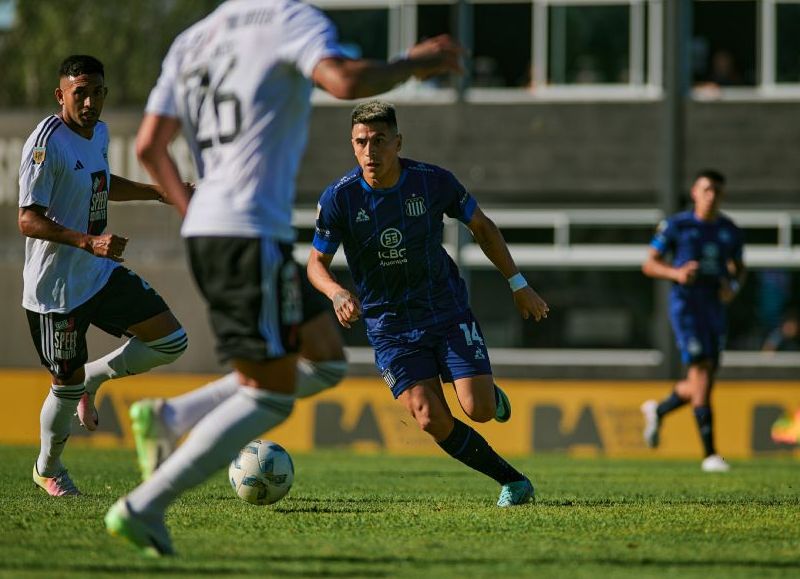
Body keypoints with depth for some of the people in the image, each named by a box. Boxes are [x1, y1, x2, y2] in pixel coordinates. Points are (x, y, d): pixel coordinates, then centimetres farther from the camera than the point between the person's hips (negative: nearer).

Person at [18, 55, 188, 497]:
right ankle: (47, 469, 27)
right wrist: (89, 242, -34)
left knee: (171, 342, 3)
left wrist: (160, 193, 22)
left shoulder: (98, 132, 6)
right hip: (55, 287, -8)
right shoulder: (47, 142, -20)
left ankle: (93, 377, 21)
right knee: (67, 387, 1)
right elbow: (29, 220, -24)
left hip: (102, 274, 8)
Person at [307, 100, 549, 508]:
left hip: (448, 310, 0)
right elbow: (316, 263, -3)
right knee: (432, 420, -15)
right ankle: (513, 482, 3)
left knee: (479, 410, -13)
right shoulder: (339, 198, -12)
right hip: (389, 327, 0)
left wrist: (518, 285, 7)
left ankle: (490, 392, 26)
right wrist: (337, 293, -26)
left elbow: (482, 227, 5)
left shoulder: (433, 182, -11)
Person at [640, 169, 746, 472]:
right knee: (701, 371, -15)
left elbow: (738, 268, 22)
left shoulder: (730, 231, 10)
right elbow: (649, 264, 1)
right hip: (686, 306, -5)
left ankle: (657, 410, 40)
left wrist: (733, 287, -1)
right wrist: (676, 273, -18)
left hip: (716, 308, 5)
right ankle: (709, 454, -15)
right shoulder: (676, 226, -2)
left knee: (702, 385, 8)